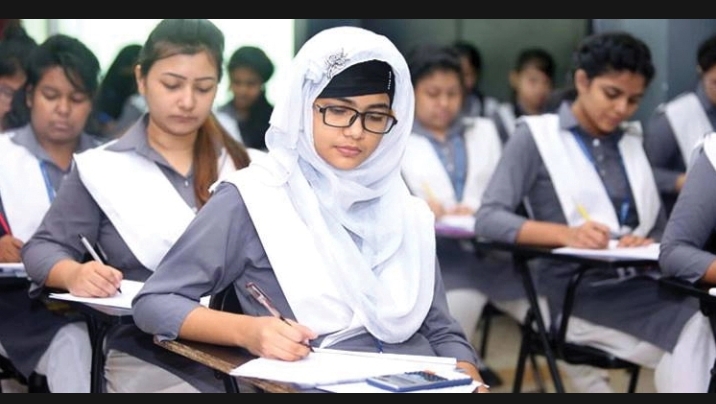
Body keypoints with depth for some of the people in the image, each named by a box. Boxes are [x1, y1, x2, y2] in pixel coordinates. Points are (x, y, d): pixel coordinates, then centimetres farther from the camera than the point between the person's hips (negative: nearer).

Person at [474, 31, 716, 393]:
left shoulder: (632, 141, 19)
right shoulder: (536, 135, 2)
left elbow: (659, 229, 19)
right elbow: (488, 219, -9)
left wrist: (650, 247, -7)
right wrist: (566, 234, -25)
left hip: (637, 284, 5)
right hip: (578, 293, -5)